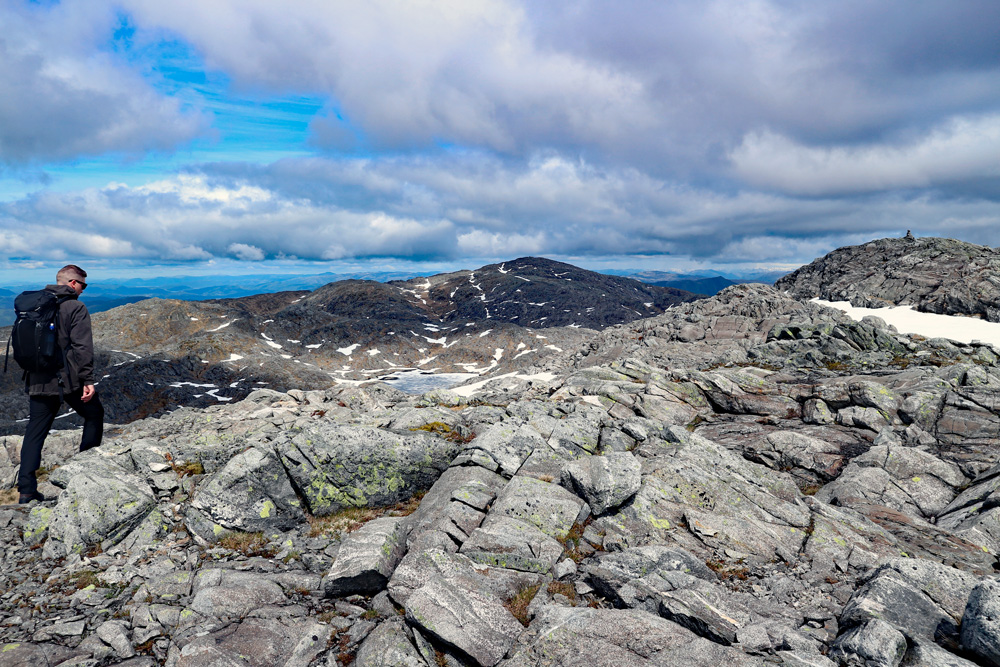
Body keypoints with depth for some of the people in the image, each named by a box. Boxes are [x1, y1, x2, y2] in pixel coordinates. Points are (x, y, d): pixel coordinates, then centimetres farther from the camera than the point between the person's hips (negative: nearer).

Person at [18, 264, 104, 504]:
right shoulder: (76, 307, -10)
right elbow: (82, 347, -17)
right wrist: (88, 380, -17)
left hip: (38, 382, 6)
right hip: (69, 380, -6)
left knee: (35, 432, 9)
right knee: (94, 414, 16)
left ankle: (26, 489, 7)